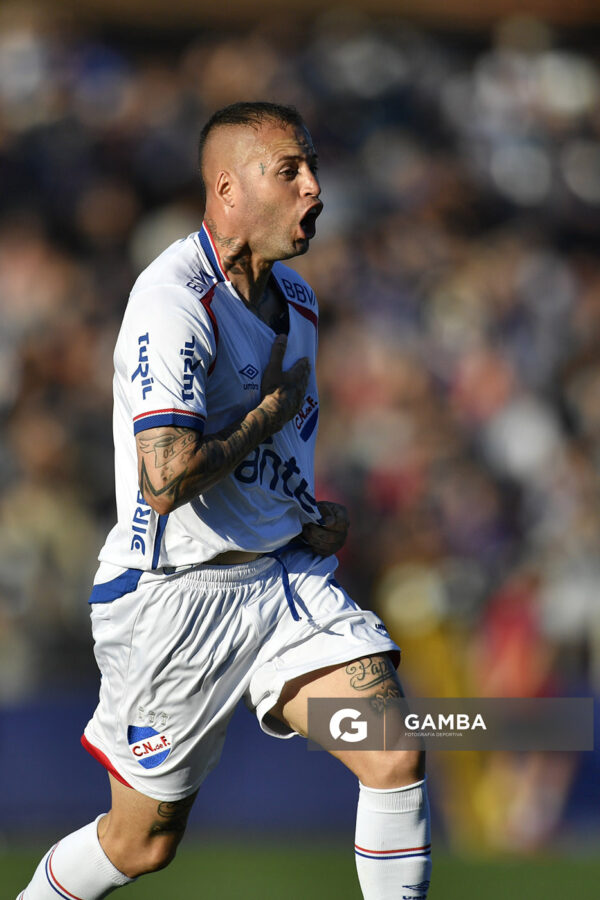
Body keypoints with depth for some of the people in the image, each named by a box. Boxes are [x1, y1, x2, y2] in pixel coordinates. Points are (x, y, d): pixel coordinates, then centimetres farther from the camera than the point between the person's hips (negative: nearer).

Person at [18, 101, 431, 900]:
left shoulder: (295, 300, 8)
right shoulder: (175, 302, -21)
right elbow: (166, 479, -31)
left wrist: (311, 515, 10)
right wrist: (271, 409, -17)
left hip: (287, 579, 7)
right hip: (176, 595, -7)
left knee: (397, 757, -14)